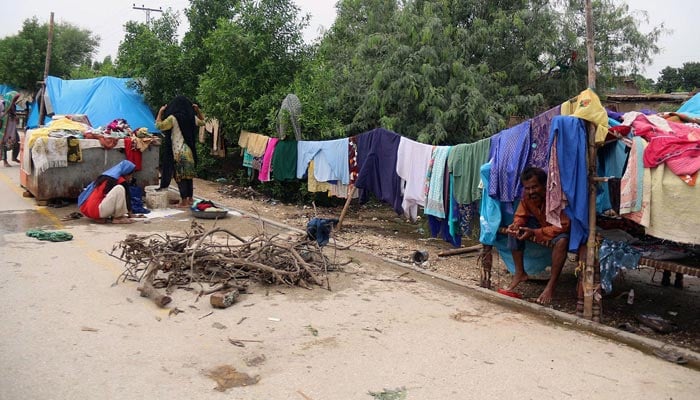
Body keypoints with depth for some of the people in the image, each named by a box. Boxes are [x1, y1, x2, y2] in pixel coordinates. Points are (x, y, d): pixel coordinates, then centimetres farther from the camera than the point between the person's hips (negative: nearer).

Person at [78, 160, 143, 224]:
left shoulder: (105, 176, 22)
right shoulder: (122, 181, -3)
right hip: (96, 210, -9)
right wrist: (130, 214, 22)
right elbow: (127, 198, 7)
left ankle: (102, 218, 11)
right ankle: (117, 218, -4)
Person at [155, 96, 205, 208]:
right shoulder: (192, 117, 5)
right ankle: (190, 199, 20)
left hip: (179, 151, -5)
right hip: (190, 150, 5)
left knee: (180, 176, -1)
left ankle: (184, 201, -1)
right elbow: (202, 122, 26)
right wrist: (198, 110, 20)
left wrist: (160, 112, 4)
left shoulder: (173, 118, -10)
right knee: (189, 175, 14)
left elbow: (159, 125, -4)